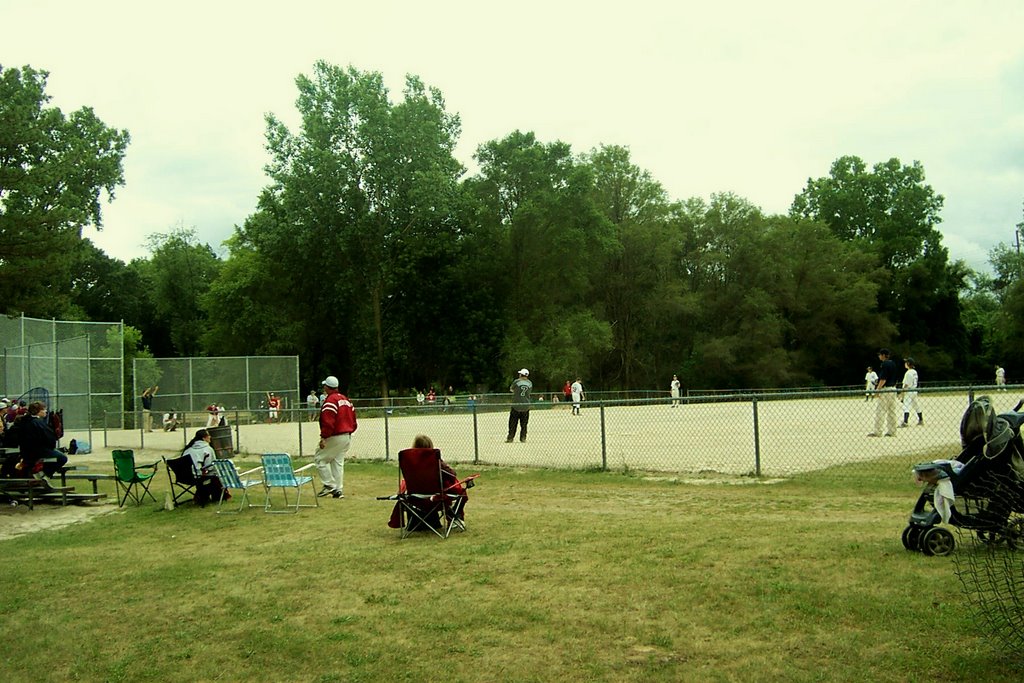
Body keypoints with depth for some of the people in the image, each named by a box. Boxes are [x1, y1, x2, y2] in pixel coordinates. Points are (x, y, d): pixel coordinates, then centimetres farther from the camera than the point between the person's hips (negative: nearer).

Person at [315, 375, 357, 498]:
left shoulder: (330, 400, -15)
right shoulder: (346, 399, 13)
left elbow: (328, 422, -23)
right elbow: (353, 420, 15)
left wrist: (323, 437, -21)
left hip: (334, 437, -8)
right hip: (347, 436, 8)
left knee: (319, 458, 3)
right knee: (338, 461, 12)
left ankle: (329, 485, -2)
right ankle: (338, 490, 10)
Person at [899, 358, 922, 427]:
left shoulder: (908, 372, -15)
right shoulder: (915, 372, 12)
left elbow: (906, 385, -18)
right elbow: (915, 383, 16)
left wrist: (902, 394, -14)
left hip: (908, 392, -9)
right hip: (915, 391, 9)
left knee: (906, 407, -16)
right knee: (916, 406, 20)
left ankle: (905, 422, -27)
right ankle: (921, 420, 30)